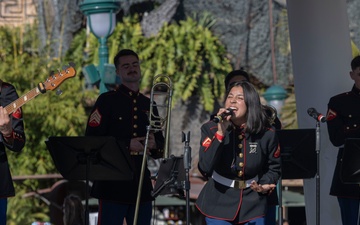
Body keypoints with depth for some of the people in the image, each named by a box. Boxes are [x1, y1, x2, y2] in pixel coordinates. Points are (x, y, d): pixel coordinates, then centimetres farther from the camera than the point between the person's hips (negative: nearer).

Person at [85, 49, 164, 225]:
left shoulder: (149, 105, 16)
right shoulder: (107, 100, 1)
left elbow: (161, 148, 19)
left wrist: (154, 145, -5)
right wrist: (127, 145, -14)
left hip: (142, 185, 5)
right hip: (113, 184, -5)